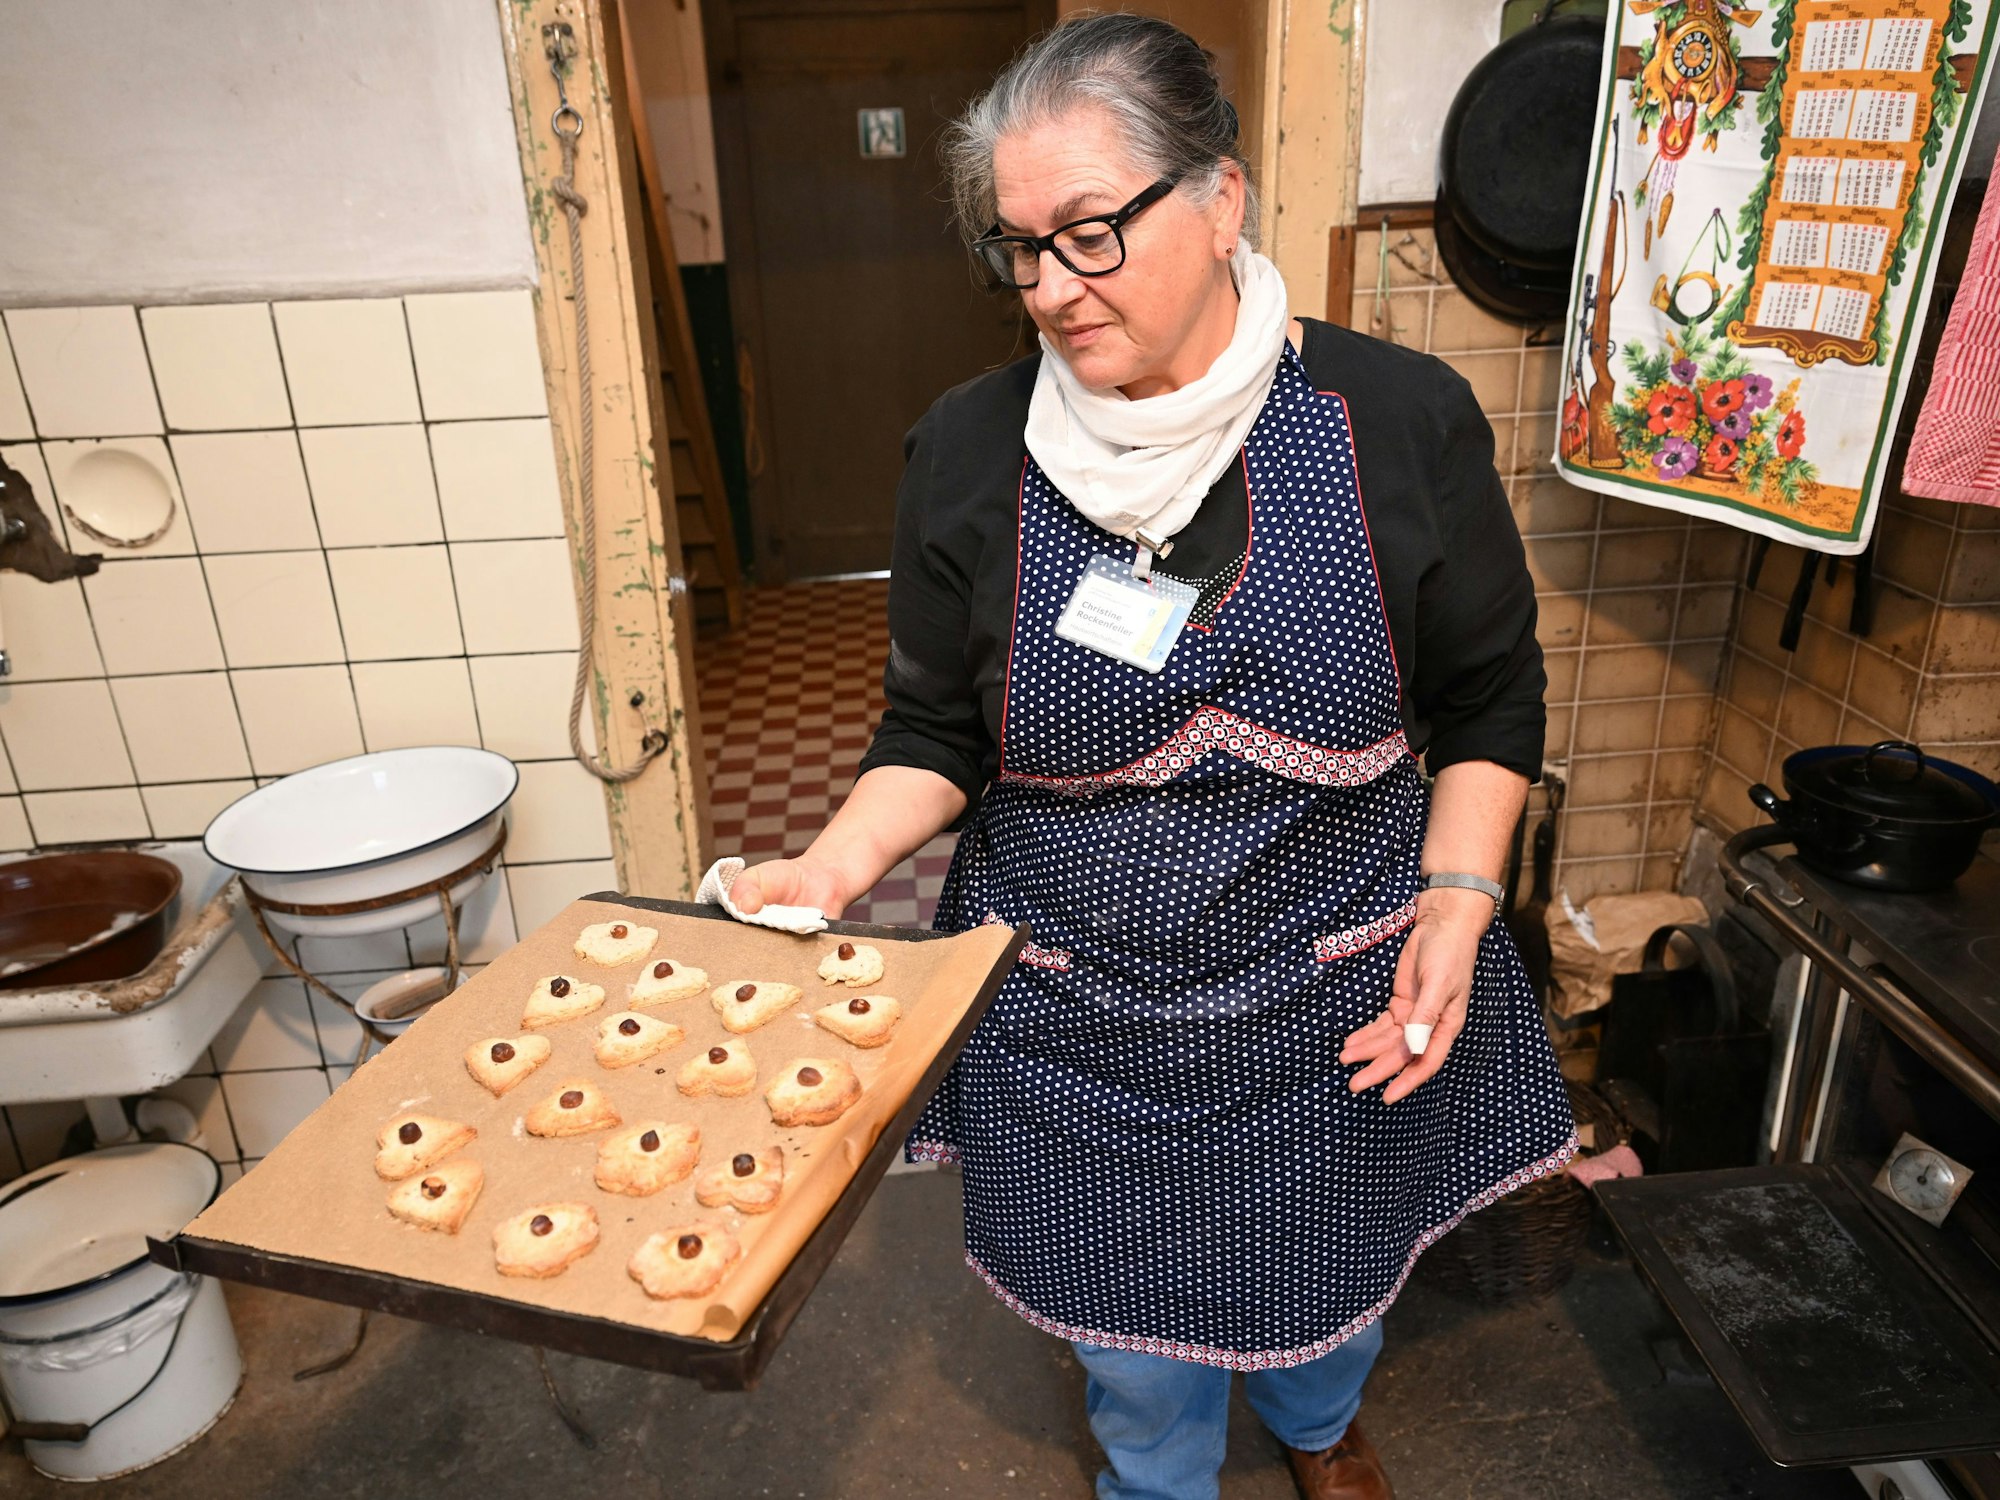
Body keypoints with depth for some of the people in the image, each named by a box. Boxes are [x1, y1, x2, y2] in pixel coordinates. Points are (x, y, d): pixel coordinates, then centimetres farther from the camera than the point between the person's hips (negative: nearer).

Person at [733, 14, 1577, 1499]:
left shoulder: (1399, 420, -12)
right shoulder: (971, 449, -10)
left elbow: (1489, 697, -1)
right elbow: (936, 733, -3)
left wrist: (1458, 902, -13)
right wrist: (839, 864, -19)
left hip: (1336, 988, 1)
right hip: (1079, 1013, 0)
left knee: (1325, 1273, 27)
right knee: (1132, 1318, 21)